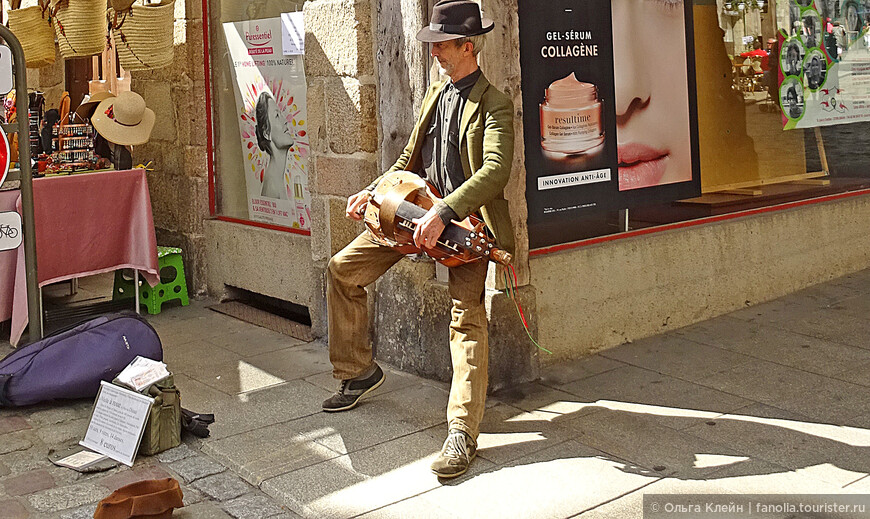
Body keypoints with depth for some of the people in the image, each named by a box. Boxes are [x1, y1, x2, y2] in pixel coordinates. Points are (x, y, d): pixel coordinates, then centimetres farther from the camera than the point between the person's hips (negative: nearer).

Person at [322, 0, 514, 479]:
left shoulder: (494, 105, -10)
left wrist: (443, 214, -33)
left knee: (467, 316, -17)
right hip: (416, 208, 8)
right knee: (343, 269, 4)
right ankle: (358, 370, 19)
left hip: (466, 220, -7)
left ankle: (462, 434, -15)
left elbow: (495, 171, -24)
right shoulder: (435, 95, 15)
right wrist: (373, 192, 9)